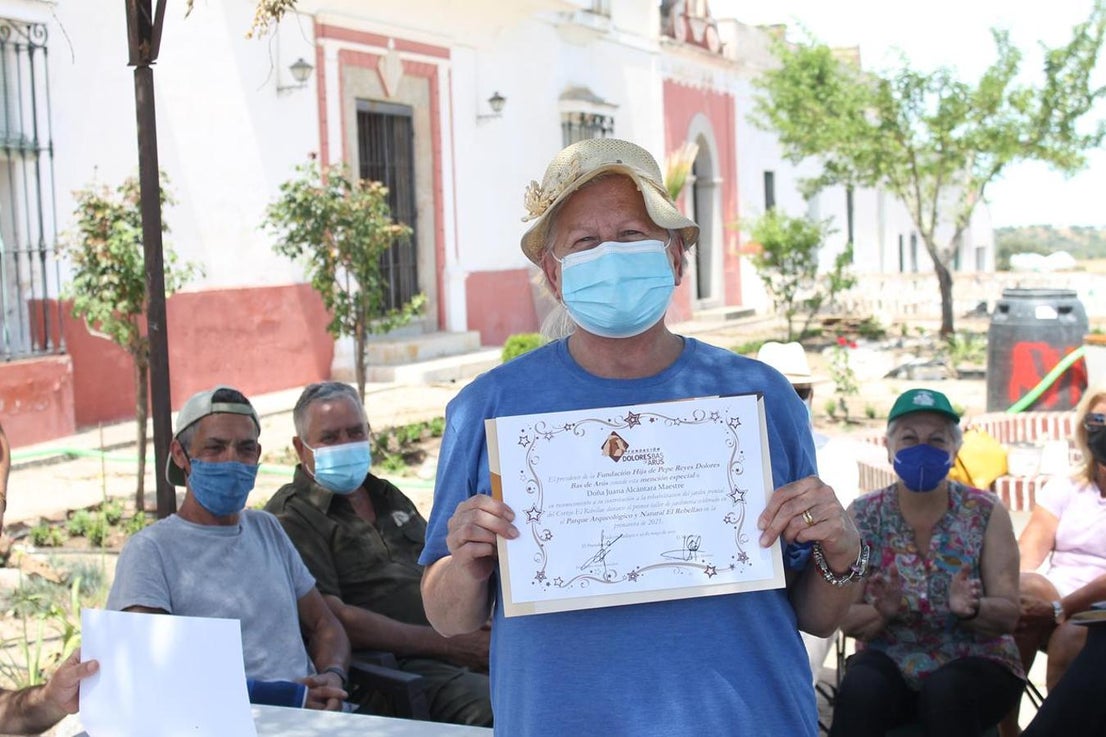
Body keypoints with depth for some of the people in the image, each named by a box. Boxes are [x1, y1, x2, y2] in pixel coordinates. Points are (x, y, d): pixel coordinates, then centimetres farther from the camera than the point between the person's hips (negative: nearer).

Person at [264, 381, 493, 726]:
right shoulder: (292, 517, -2)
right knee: (493, 706, -34)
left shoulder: (388, 496, 25)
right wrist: (445, 644, -15)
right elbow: (333, 620, -13)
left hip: (459, 644, 8)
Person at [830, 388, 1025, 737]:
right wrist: (882, 612, -24)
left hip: (975, 661, 0)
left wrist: (970, 608, -27)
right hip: (890, 660, 1)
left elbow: (1007, 615, -4)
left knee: (946, 692, -34)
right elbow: (846, 620, -2)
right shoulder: (863, 516, 0)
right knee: (860, 689, -32)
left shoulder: (987, 513, -2)